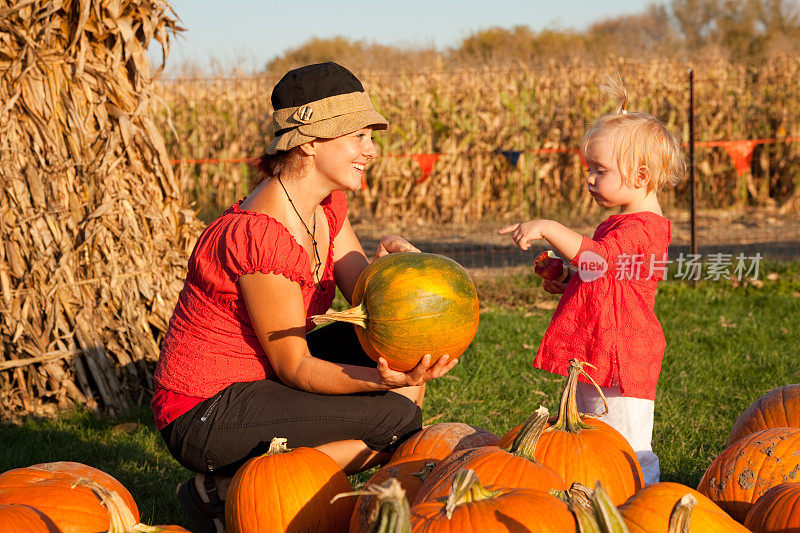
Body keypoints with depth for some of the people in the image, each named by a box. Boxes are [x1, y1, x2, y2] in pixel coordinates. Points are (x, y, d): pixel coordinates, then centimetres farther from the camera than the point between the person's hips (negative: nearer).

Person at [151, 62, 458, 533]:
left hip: (260, 375, 10)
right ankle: (226, 491, -9)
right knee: (399, 418, -17)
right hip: (205, 415, -9)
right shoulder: (260, 235, -27)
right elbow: (294, 367, -21)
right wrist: (379, 380, -36)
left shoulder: (327, 203, 2)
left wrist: (386, 262, -21)